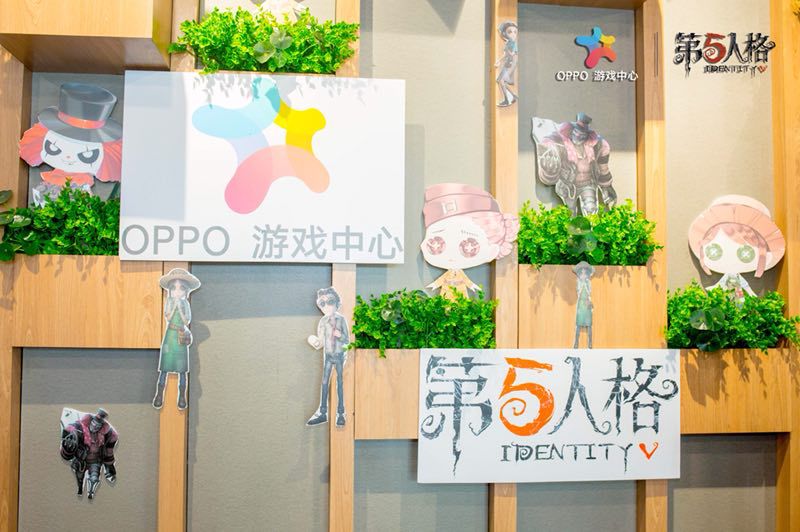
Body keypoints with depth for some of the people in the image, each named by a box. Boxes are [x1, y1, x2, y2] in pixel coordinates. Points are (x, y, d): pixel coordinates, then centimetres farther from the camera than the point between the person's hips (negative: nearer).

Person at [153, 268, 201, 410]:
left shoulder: (185, 304, 2)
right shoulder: (169, 303, 2)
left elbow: (187, 321, -7)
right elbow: (168, 318, -10)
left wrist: (180, 307, -10)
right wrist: (174, 305, -13)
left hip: (181, 339, 0)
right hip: (170, 337, 0)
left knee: (182, 369, 3)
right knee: (164, 368, 1)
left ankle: (182, 397, 8)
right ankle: (159, 395, 8)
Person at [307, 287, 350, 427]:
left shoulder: (341, 319, -8)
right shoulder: (323, 322, -2)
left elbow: (347, 340, -5)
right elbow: (320, 342, 2)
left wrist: (340, 335, -25)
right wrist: (314, 342, -19)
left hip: (340, 355, -2)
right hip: (328, 355, 2)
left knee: (340, 383, 3)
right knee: (324, 382, 2)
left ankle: (340, 413, 9)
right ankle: (322, 413, 8)